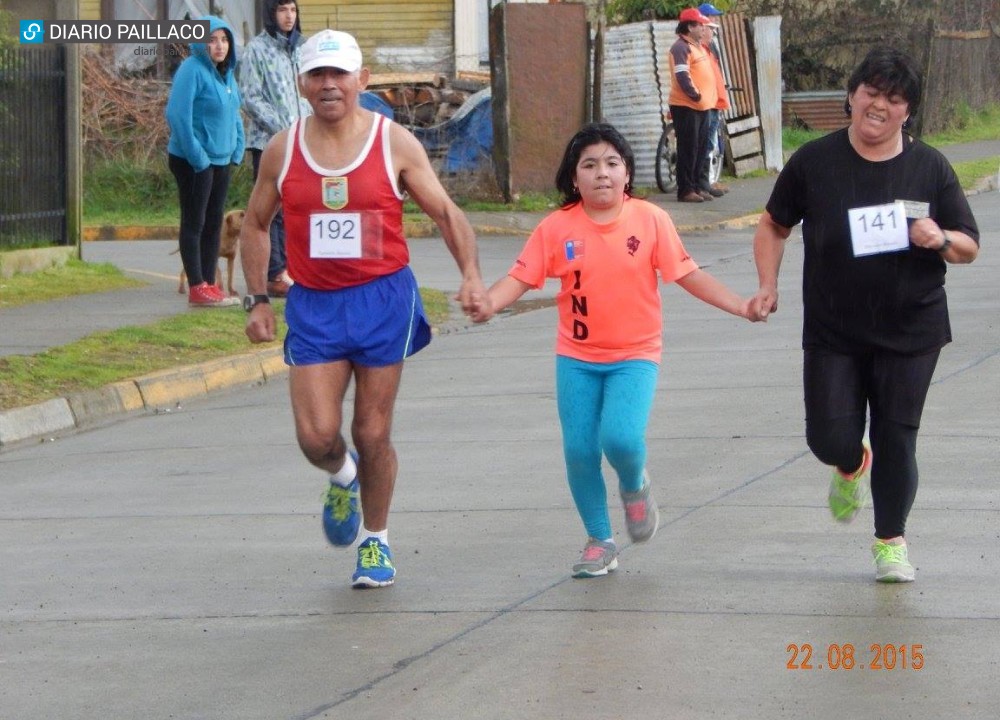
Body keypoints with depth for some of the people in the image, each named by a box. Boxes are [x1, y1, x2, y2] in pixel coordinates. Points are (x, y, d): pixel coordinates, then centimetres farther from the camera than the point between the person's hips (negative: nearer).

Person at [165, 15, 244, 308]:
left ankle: (210, 286, 17)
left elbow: (234, 115, 21)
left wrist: (237, 149, 9)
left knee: (214, 224, 11)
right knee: (194, 223, -4)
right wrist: (197, 157, -20)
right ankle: (198, 289, -3)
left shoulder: (226, 73, 11)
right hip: (193, 162, -8)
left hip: (221, 160, 8)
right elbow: (178, 115, -22)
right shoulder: (192, 70, -15)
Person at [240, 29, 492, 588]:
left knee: (373, 434, 3)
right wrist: (258, 299, 7)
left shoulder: (395, 144, -3)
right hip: (313, 305, 1)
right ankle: (342, 480, 28)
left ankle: (376, 541, 24)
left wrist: (472, 275, -15)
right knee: (317, 436, -9)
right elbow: (256, 224, 14)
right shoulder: (283, 150, 2)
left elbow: (446, 212, 0)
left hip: (383, 297, -1)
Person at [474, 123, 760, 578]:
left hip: (635, 356, -2)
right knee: (579, 450, -1)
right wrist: (486, 302, -24)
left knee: (620, 438, -22)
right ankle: (599, 541, 19)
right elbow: (520, 277, -4)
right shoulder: (557, 228, -2)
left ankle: (635, 486, 14)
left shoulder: (650, 220, -3)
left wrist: (739, 306, -6)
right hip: (576, 359, 2)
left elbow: (687, 274, 1)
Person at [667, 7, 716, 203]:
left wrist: (709, 97, 14)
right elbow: (682, 77, -22)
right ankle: (685, 190, -5)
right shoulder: (681, 47, -13)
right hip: (686, 106, -9)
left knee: (700, 148, 11)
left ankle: (695, 186, 17)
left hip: (701, 106, 9)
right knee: (688, 148, -7)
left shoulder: (697, 46, 17)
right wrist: (695, 95, -18)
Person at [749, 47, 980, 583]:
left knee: (896, 440, 2)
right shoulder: (814, 162, -1)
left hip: (909, 334, 0)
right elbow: (774, 225, 12)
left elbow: (969, 248, 5)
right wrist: (768, 284, -1)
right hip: (832, 333, 0)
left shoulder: (929, 168, 0)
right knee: (830, 438, -3)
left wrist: (941, 240, -17)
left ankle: (891, 541, 23)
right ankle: (852, 469, 36)